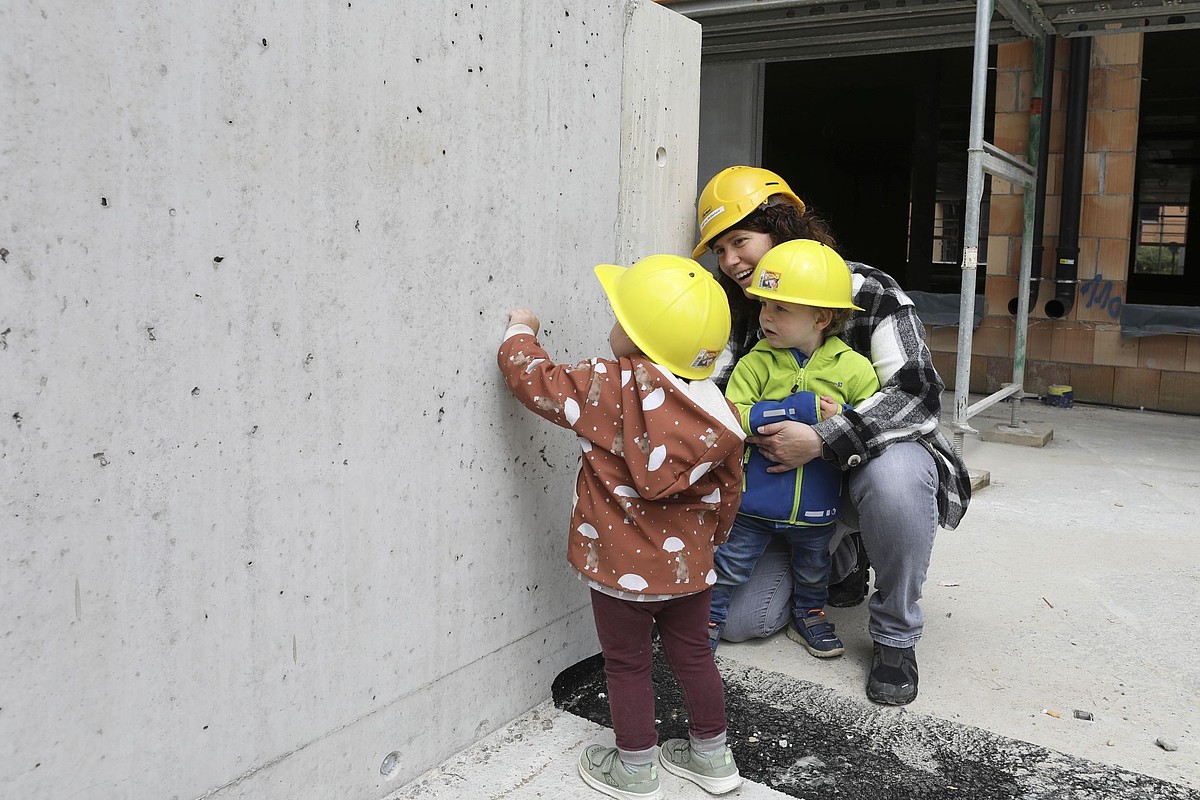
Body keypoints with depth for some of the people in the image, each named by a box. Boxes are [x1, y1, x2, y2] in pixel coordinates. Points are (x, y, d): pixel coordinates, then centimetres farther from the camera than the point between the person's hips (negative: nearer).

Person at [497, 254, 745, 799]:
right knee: (692, 655, 20)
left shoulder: (609, 388, -21)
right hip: (689, 564, 5)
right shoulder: (716, 412, -5)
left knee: (627, 664, 13)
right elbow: (728, 492, 6)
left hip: (623, 568, -5)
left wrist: (521, 333, 7)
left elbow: (537, 382, -12)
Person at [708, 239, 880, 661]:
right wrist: (797, 409, -26)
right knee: (730, 564, 12)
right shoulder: (757, 362, -10)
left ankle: (809, 615, 48)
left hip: (816, 502, 1)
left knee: (812, 569, 24)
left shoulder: (854, 368, -8)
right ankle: (709, 617, 33)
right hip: (755, 496, -1)